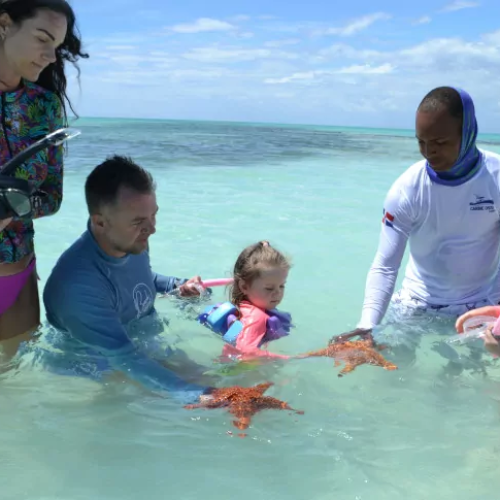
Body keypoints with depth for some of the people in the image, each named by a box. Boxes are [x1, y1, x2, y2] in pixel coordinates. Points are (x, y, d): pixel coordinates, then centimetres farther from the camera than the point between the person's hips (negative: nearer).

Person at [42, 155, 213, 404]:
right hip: (101, 372, -7)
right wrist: (200, 396, -41)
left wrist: (175, 286, -3)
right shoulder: (77, 285, -36)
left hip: (148, 346, 7)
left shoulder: (133, 243, -9)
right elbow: (126, 360, -36)